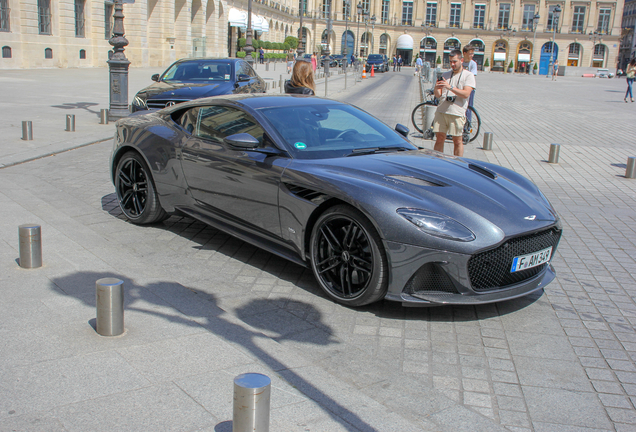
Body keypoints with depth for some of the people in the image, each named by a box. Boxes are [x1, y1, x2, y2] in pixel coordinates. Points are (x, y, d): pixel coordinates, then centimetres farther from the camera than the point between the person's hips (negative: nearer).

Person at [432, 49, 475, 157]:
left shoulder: (468, 76, 2)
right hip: (441, 111, 4)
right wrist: (436, 88, -11)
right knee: (439, 138, 3)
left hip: (457, 113, -4)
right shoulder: (445, 75, 15)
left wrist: (450, 87, -22)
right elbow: (438, 95, 12)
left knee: (457, 141, 0)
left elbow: (466, 94, -12)